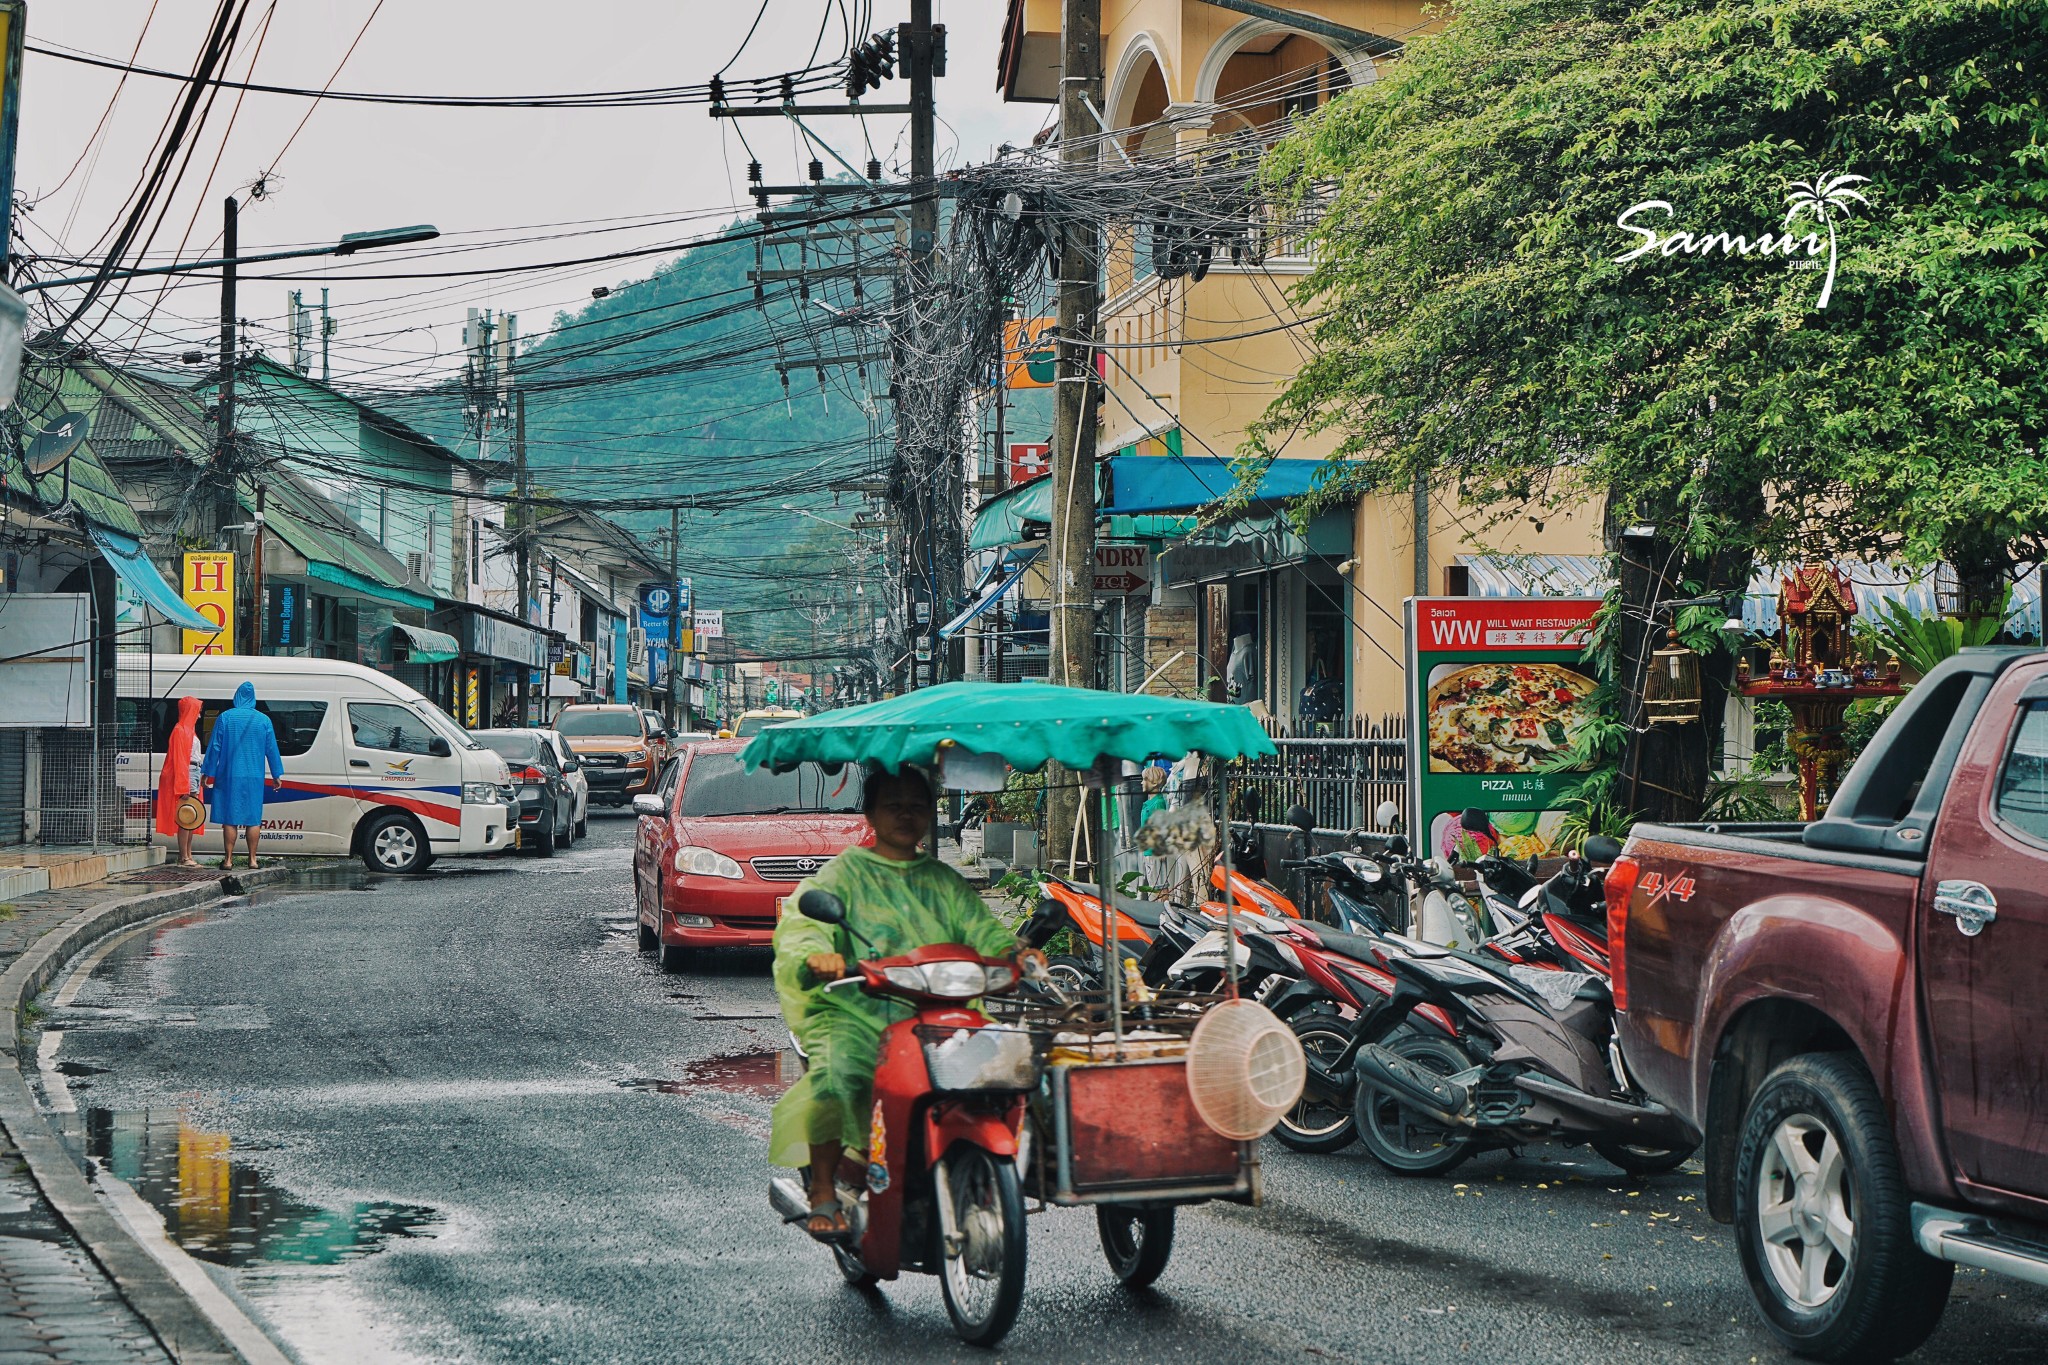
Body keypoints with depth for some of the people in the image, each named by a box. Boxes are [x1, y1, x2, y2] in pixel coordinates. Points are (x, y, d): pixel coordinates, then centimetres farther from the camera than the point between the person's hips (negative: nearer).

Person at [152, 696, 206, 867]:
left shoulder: (189, 730, 21)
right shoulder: (180, 731, -9)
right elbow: (179, 760, -15)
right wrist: (184, 787, -20)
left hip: (194, 773, 10)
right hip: (186, 774, -10)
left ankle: (187, 856, 13)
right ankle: (183, 858, -12)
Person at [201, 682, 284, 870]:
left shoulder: (225, 718, -3)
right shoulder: (263, 720, 2)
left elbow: (215, 747, -1)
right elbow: (272, 749, 6)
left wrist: (209, 773, 6)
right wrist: (277, 775, 14)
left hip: (229, 777, -1)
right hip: (254, 777, 1)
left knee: (229, 818, 2)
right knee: (253, 819, 6)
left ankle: (228, 859, 0)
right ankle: (252, 859, 6)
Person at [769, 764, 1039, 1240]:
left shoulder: (944, 881, 23)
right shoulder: (845, 872, 9)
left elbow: (979, 927, 10)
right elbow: (802, 920, -8)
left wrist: (1015, 950, -13)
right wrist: (816, 955, -31)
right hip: (855, 1013, -3)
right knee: (836, 1070, -34)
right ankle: (822, 1193, -18)